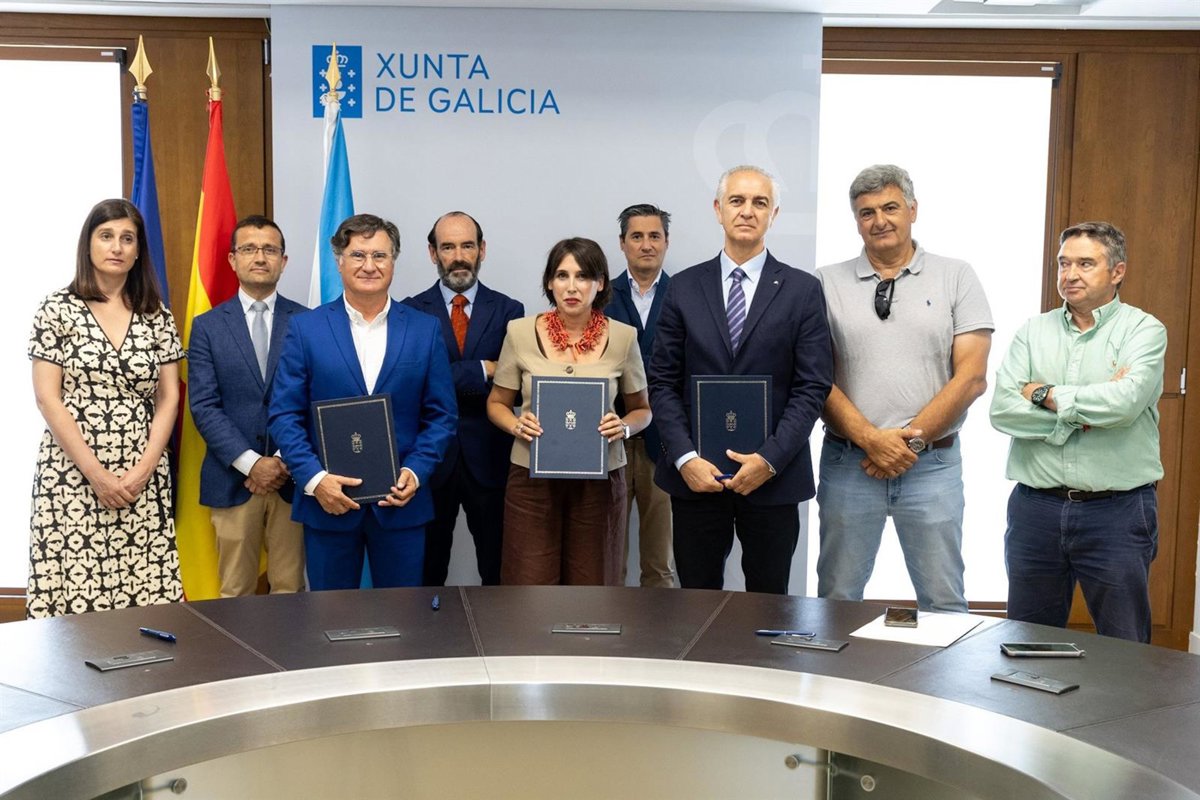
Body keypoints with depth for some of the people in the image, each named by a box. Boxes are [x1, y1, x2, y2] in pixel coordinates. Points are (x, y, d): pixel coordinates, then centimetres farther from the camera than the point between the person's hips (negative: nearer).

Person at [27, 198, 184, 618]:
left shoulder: (157, 316, 8)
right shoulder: (57, 309, 0)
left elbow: (168, 397, 6)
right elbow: (47, 398, -5)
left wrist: (144, 468, -7)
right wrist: (96, 473, -11)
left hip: (142, 479, 2)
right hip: (72, 474, -2)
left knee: (143, 591, -2)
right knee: (74, 587, -2)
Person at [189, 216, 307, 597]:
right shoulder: (207, 326, 5)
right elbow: (204, 406, -2)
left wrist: (285, 461, -9)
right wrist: (251, 463, -12)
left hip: (293, 477, 0)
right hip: (233, 479, 0)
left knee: (290, 590, 6)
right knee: (235, 592, 7)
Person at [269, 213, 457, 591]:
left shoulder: (425, 329, 3)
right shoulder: (305, 328, 0)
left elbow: (441, 415, 3)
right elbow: (284, 414, -2)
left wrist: (415, 472, -11)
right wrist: (314, 478, -15)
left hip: (401, 501, 1)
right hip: (328, 499, 0)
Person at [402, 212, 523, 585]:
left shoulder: (508, 311, 3)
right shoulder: (412, 312, 1)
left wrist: (450, 382, -16)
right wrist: (482, 370, -16)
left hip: (489, 459, 1)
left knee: (498, 569, 10)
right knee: (428, 568, 11)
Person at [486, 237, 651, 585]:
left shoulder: (622, 337, -1)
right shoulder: (520, 333, -1)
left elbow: (641, 409, 10)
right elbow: (497, 403, 9)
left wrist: (624, 427, -12)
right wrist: (517, 425, -12)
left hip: (599, 478, 1)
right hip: (532, 476, 0)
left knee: (593, 585, 10)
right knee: (528, 585, 3)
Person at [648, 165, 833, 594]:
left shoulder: (802, 290, 2)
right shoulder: (684, 287, 6)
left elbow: (813, 386, -2)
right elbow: (663, 382, 3)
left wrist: (771, 459, -13)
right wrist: (685, 457, -9)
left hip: (773, 477, -1)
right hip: (694, 475, 1)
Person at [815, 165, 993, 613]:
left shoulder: (956, 278, 4)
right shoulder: (827, 283, 5)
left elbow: (972, 376, -3)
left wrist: (912, 440, -10)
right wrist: (870, 439, -12)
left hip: (932, 463, 0)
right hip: (848, 463, 1)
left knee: (943, 604, 8)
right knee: (838, 601, 9)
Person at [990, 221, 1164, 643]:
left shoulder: (1143, 330, -1)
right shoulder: (1033, 331, 8)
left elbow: (1124, 402, -20)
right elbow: (1002, 410, -6)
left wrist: (1047, 395, -8)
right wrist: (1088, 409, -12)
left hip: (1118, 512, -3)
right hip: (1035, 509, 3)